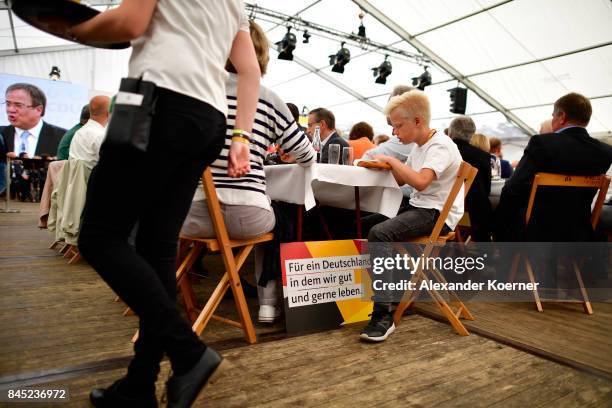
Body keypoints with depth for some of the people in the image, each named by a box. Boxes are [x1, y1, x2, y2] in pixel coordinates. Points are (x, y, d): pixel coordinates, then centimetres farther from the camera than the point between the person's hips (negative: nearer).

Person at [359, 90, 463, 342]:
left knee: (379, 233, -30)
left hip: (438, 214, -10)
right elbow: (402, 179, 20)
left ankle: (383, 315, -28)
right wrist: (388, 165, 3)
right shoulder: (418, 147, 14)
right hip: (418, 207, 10)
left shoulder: (441, 146, -15)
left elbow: (420, 181, -31)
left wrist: (392, 159, -20)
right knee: (363, 224, 10)